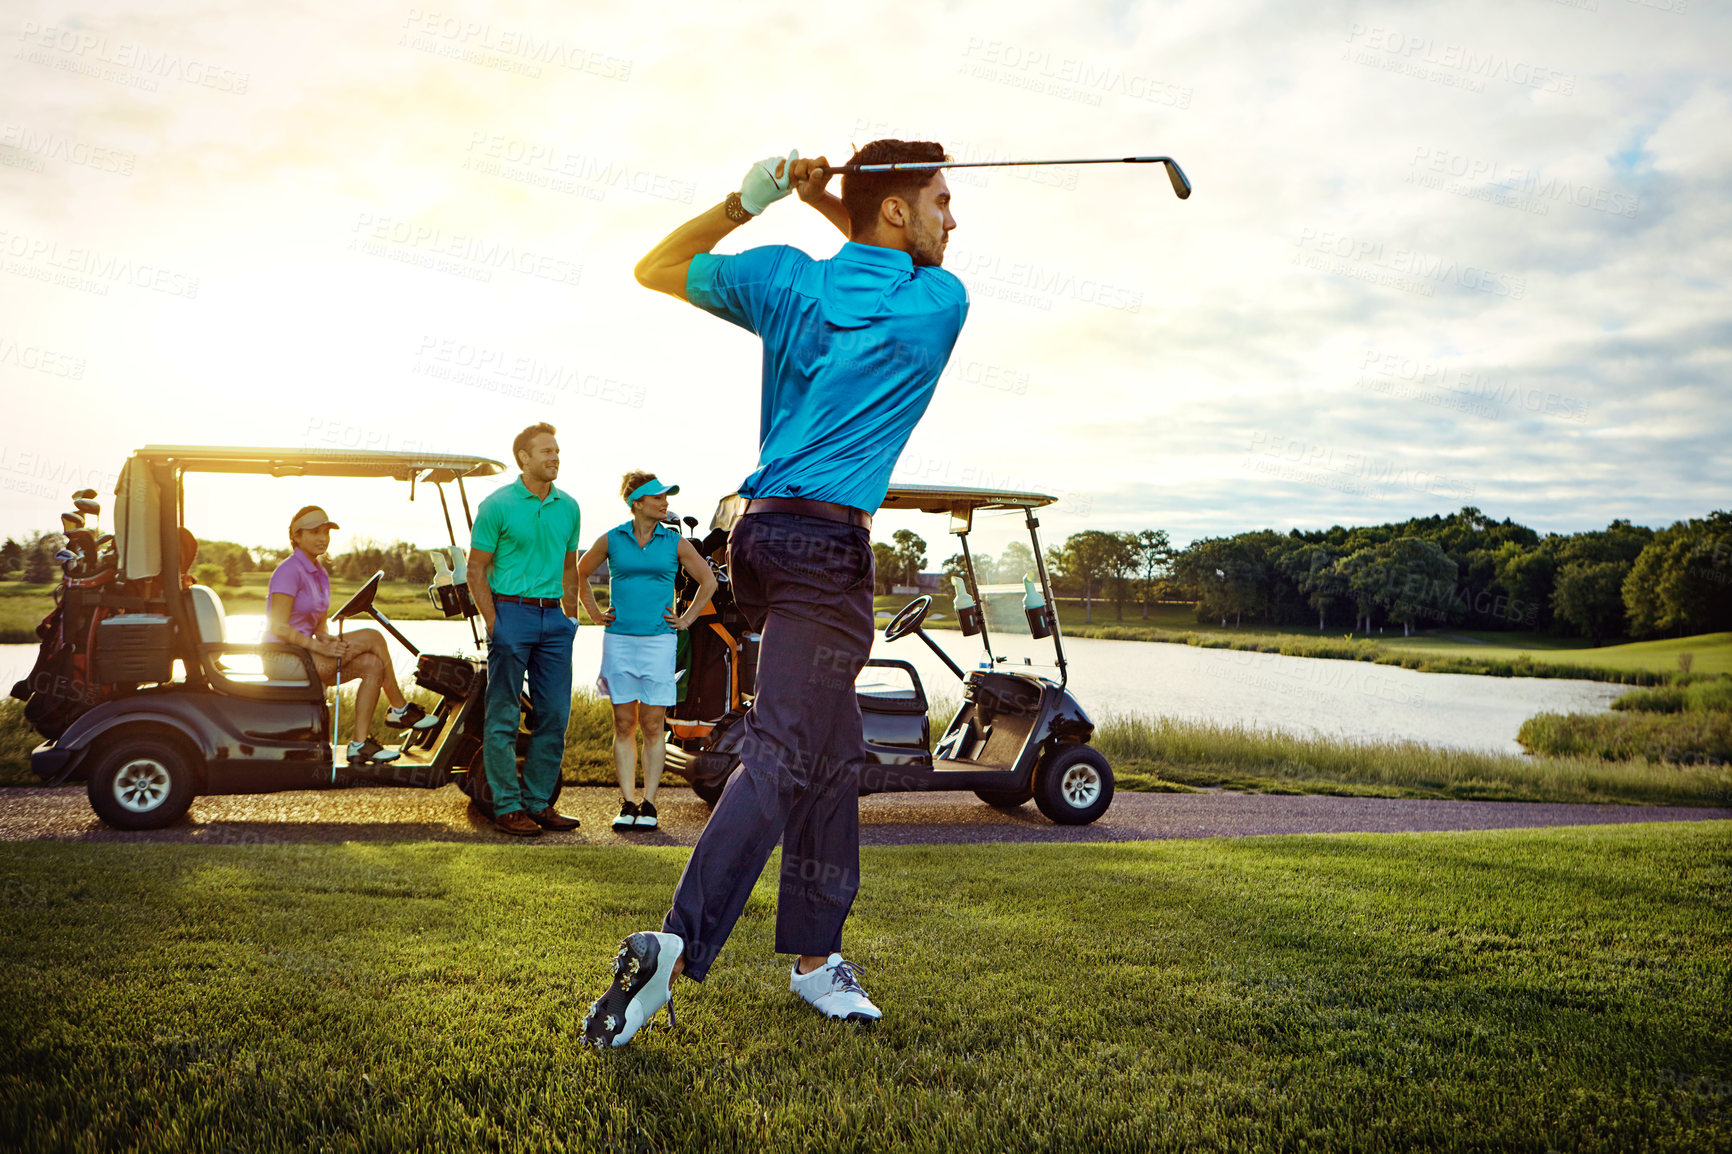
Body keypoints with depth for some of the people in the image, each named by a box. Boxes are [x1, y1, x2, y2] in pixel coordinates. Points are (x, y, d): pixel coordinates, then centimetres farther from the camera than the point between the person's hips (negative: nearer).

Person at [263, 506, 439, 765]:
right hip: (281, 658, -9)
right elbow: (278, 628, -21)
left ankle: (360, 744, -12)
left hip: (303, 655, 9)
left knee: (373, 665, -12)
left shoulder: (321, 575, 14)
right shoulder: (289, 571, -14)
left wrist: (328, 640, -6)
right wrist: (320, 647, -26)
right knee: (371, 638, -18)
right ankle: (400, 709, -4)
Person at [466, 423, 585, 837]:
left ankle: (539, 802, 17)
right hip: (512, 612, -5)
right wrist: (494, 623, -10)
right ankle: (507, 806, 7)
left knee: (555, 715, 6)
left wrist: (570, 617, 11)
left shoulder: (568, 507, 10)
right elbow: (476, 571, -3)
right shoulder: (498, 505, -5)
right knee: (504, 717, 0)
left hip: (554, 617, 5)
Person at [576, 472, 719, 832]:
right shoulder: (612, 540, 5)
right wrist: (594, 612, 14)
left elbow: (708, 581, 13)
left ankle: (649, 804, 7)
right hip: (619, 640, 1)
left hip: (659, 641, -1)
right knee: (623, 725, 2)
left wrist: (687, 619, 9)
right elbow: (580, 574, 20)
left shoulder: (675, 542, 4)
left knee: (653, 726, 0)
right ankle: (627, 804, 8)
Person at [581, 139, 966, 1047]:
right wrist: (834, 209, 19)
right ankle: (675, 948, -24)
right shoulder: (941, 303, 1)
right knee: (782, 757, -12)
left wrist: (744, 203, 14)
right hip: (827, 541, -7)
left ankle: (814, 955, 21)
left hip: (761, 531, 7)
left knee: (833, 752, 15)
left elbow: (654, 271, 22)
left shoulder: (788, 277, 10)